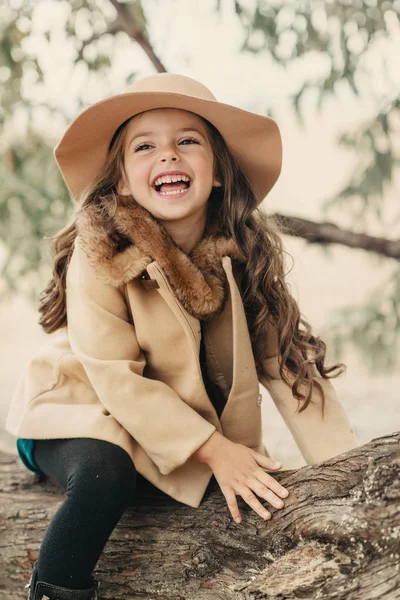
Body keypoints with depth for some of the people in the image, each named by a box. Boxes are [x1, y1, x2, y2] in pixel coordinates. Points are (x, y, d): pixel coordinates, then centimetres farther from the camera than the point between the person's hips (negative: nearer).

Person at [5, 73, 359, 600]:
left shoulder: (247, 251, -11)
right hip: (81, 415, -5)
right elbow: (117, 377, -22)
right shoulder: (100, 254, -24)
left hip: (198, 422, 5)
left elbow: (286, 356, -11)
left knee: (271, 495, -8)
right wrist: (213, 450, -26)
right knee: (106, 474, -34)